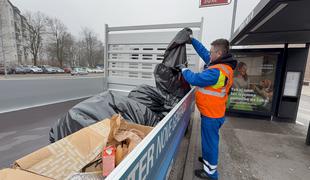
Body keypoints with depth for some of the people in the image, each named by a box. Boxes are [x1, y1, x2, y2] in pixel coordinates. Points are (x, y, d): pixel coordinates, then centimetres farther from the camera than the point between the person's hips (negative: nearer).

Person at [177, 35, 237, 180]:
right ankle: (208, 158, 47)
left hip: (211, 115, -9)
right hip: (213, 112, 9)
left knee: (210, 141, 7)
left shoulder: (216, 72, -27)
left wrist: (184, 69, -6)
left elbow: (194, 79, -24)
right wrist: (192, 40, 14)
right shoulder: (223, 65, 4)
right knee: (209, 140, 25)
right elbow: (203, 52, 11)